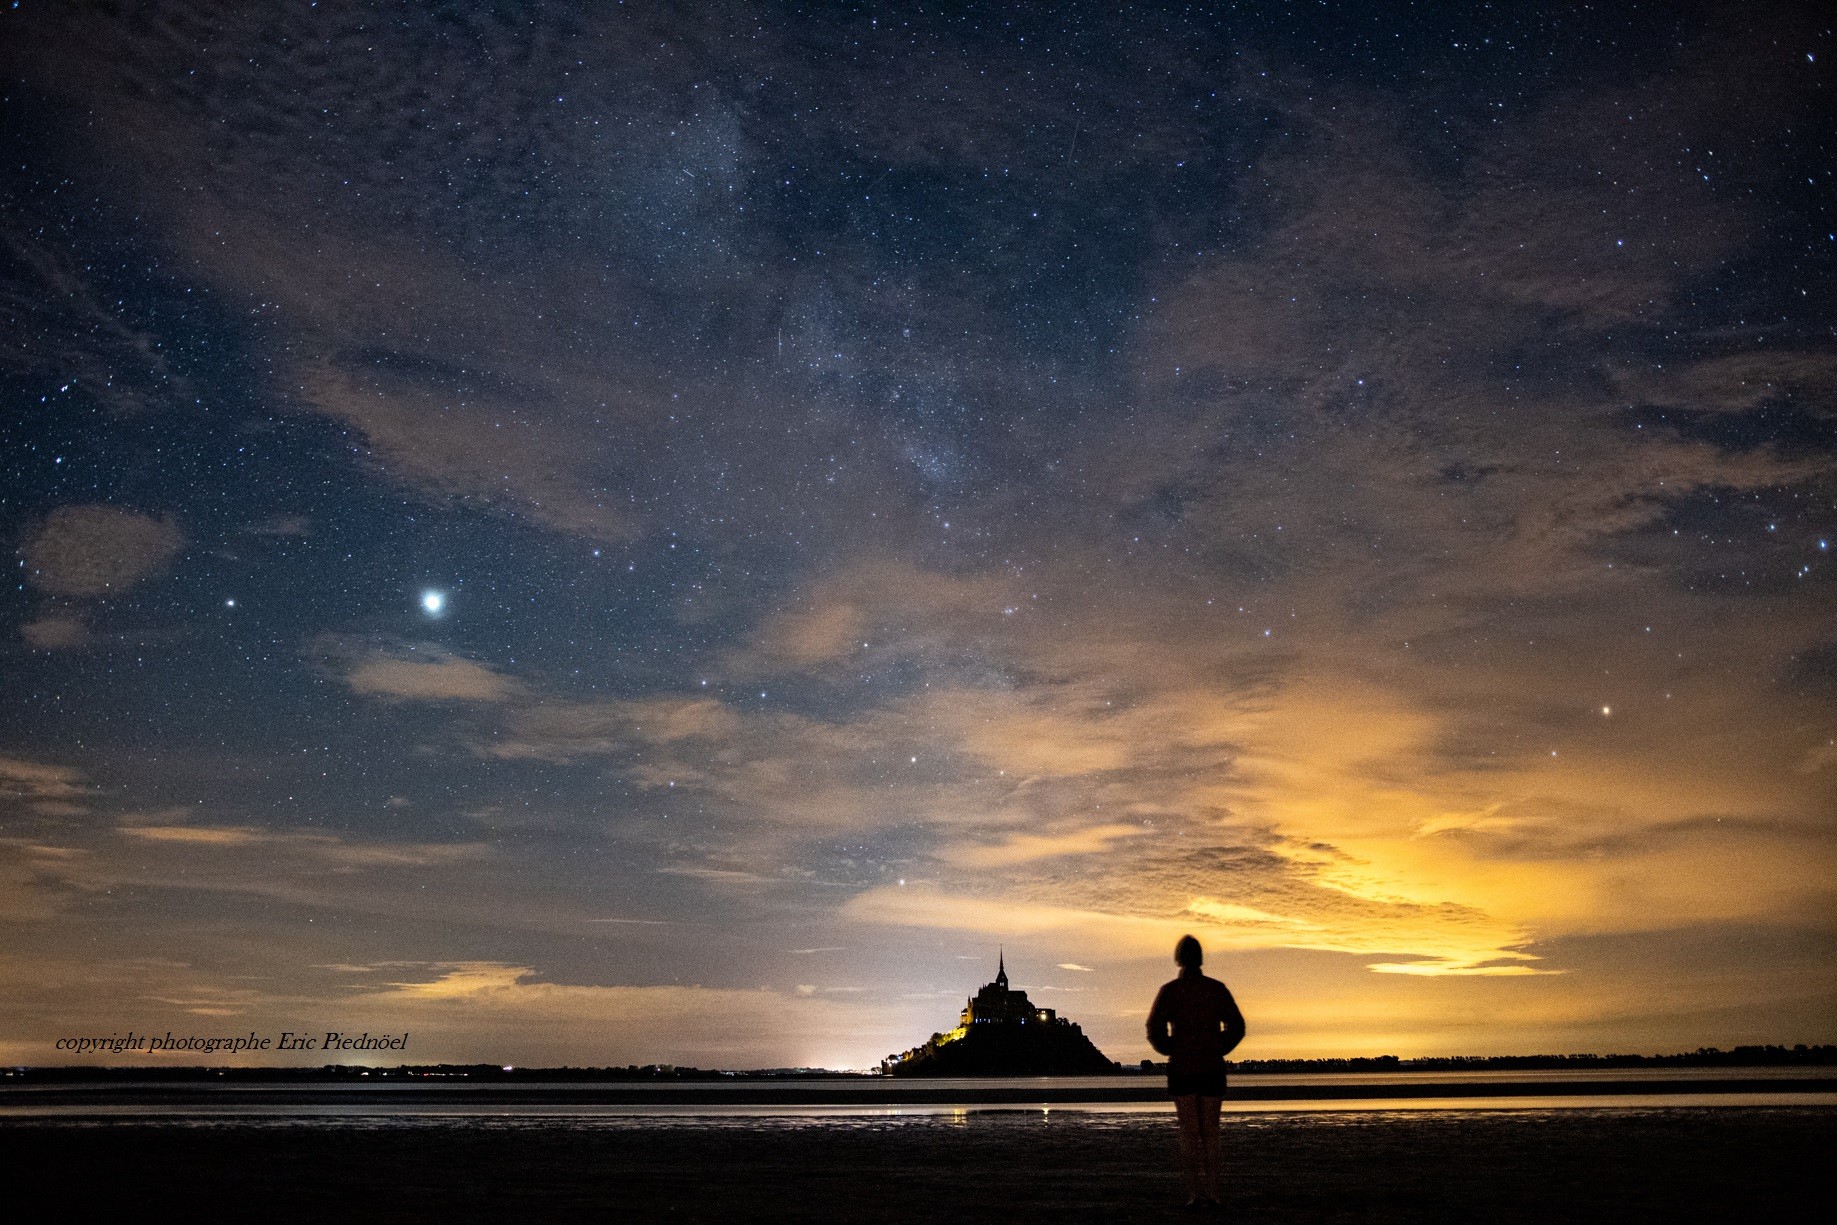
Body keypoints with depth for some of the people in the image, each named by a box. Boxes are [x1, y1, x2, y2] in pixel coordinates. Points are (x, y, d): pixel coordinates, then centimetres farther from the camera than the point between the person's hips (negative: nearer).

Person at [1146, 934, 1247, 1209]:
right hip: (1212, 1068, 2)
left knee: (1188, 1132, 3)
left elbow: (1155, 1029, -10)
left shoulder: (1169, 991, -5)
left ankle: (1195, 1193, -3)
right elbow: (1236, 1027, 1)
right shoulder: (1217, 988, 2)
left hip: (1181, 1068, -1)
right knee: (1210, 1131, 8)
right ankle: (1212, 1194, 4)